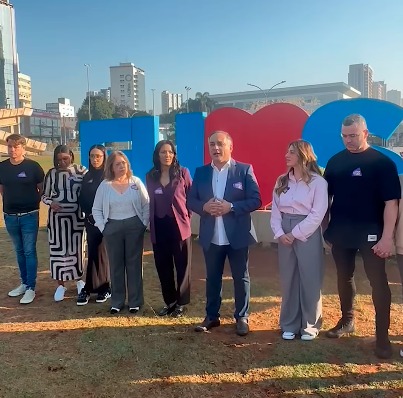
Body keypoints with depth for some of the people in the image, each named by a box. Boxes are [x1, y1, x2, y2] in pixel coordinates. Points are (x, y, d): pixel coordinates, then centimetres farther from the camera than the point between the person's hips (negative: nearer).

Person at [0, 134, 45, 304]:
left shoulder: (32, 166, -7)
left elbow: (42, 189, 0)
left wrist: (34, 203, -4)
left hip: (29, 216, -4)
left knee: (29, 251, -1)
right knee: (19, 251, 14)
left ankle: (31, 288, 5)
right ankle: (24, 283, 26)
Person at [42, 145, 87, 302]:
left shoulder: (81, 170, -2)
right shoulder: (51, 173, 0)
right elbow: (44, 195, 7)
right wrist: (51, 203, -13)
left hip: (76, 215, 0)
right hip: (57, 216, 1)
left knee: (76, 247, 9)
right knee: (58, 249, 4)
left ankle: (79, 279, 29)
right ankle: (60, 285, 16)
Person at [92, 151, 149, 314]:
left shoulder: (136, 182, 0)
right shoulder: (105, 185, 2)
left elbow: (147, 205, 2)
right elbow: (96, 209, 5)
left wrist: (144, 224, -5)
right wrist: (103, 227, -3)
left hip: (134, 227, -1)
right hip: (113, 228, 1)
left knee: (134, 263, 5)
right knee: (116, 264, 8)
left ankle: (135, 301, 16)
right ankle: (117, 301, 19)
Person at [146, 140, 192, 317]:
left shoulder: (183, 173, -4)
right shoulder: (150, 176, 6)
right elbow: (151, 202, 13)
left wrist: (186, 216, 0)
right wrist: (151, 221, 8)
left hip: (179, 225, -3)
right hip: (159, 226, 3)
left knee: (182, 265, 6)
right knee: (162, 266, 9)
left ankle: (181, 302, 20)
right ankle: (169, 301, 25)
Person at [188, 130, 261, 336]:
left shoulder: (245, 170, -4)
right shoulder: (201, 172, 7)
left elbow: (256, 200, -8)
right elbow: (190, 200, 6)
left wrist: (231, 207, -21)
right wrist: (204, 207, -15)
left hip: (237, 236, -3)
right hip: (211, 237, 3)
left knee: (241, 278, 9)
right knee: (212, 278, 15)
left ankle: (242, 317, 25)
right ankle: (211, 316, 30)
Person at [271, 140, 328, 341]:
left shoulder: (317, 181, -6)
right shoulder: (282, 181, 10)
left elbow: (317, 214, -12)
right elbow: (275, 210, 7)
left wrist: (295, 234, -13)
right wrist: (280, 233, -7)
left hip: (308, 234, -5)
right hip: (285, 235, 5)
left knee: (309, 280, 3)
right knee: (288, 280, 10)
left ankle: (310, 325, 19)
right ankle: (289, 325, 22)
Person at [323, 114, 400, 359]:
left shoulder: (382, 162, -8)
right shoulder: (336, 161, 5)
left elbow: (391, 202, -11)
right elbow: (326, 196, 11)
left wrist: (387, 237, -17)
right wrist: (324, 226, 7)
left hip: (370, 233, -4)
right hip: (340, 232, 5)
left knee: (378, 282, 1)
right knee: (344, 278, 15)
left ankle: (383, 336, 11)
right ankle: (347, 321, 33)